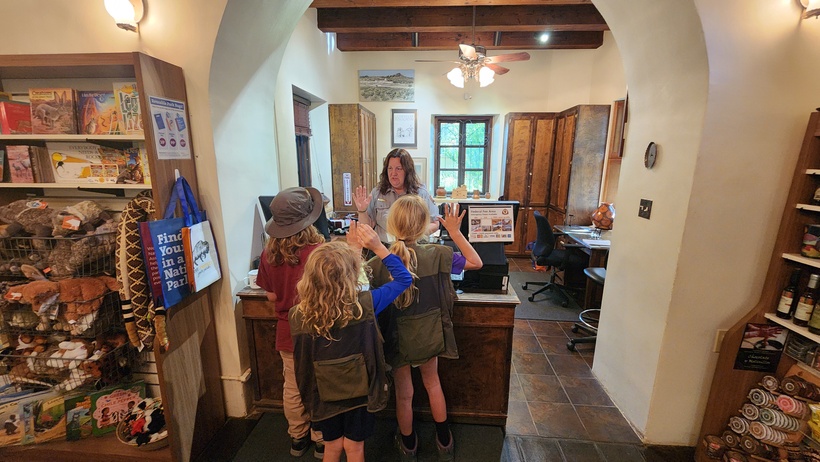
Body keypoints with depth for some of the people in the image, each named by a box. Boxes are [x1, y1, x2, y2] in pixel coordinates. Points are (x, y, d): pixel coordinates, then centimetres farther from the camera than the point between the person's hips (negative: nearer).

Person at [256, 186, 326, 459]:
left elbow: (271, 296, 0)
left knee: (292, 388, 23)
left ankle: (298, 438, 44)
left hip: (287, 333, 4)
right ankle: (321, 441, 37)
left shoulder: (269, 254, -11)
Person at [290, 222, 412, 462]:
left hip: (324, 394, 2)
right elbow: (404, 278, -17)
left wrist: (351, 249, -1)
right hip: (359, 391, -2)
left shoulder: (297, 315, -22)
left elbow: (327, 281, -3)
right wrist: (378, 246, -18)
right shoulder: (364, 305, -30)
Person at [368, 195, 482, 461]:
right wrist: (455, 232, -8)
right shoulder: (436, 255, -21)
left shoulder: (378, 264, -23)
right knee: (432, 383, 28)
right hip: (429, 336, 1)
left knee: (404, 393, 22)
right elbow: (476, 262, -9)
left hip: (398, 339, -1)